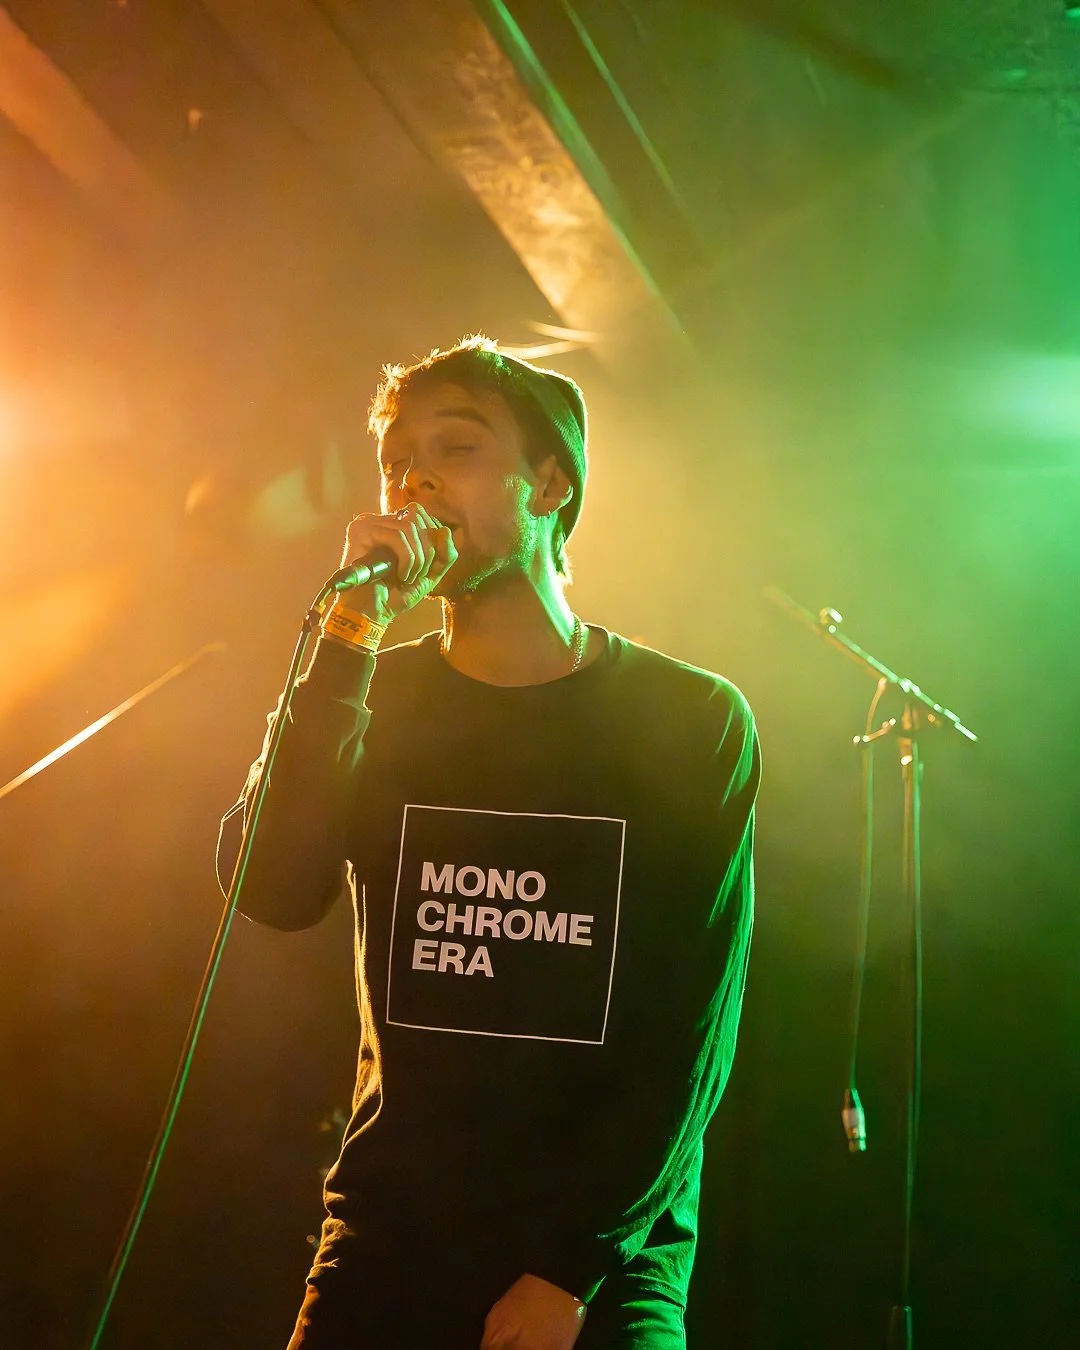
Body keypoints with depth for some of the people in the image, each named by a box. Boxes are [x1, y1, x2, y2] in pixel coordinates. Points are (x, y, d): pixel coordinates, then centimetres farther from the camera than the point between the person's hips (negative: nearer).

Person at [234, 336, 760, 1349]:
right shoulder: (372, 696, 6)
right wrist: (350, 637, -17)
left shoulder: (692, 721, -2)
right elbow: (274, 893, -12)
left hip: (604, 1254, -2)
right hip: (389, 1236, 2)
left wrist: (571, 1267, -12)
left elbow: (693, 1036, -6)